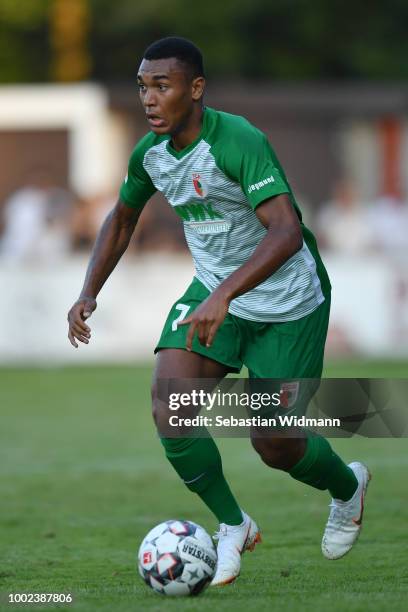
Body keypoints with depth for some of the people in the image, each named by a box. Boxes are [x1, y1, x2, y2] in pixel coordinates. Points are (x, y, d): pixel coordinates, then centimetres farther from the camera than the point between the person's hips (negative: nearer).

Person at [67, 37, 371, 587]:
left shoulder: (240, 142, -28)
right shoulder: (150, 152, -5)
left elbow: (286, 232, -38)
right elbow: (122, 219, 16)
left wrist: (223, 296, -49)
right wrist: (89, 293, 3)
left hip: (287, 303, -6)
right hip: (214, 293, 6)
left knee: (274, 446, -1)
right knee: (169, 408, -18)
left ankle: (347, 485, 35)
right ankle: (233, 527, 2)